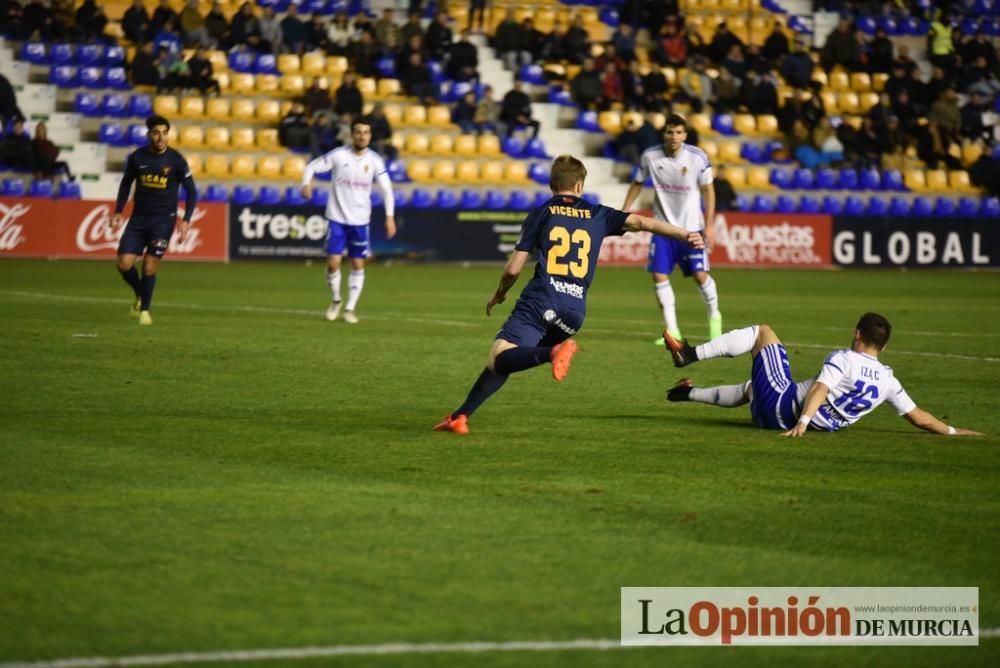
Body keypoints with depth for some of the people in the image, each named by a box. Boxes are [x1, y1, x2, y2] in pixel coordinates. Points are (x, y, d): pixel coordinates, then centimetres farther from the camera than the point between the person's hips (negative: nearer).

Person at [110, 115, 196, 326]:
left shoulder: (176, 160, -9)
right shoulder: (137, 157, -3)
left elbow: (191, 192, -2)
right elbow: (126, 183, 13)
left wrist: (186, 220, -11)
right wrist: (118, 211, 6)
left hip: (163, 219, -3)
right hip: (139, 217, 3)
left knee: (149, 267, -8)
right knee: (124, 264, -6)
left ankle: (144, 309, 13)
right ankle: (140, 296, 24)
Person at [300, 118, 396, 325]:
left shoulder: (375, 160, -4)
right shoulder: (338, 155, -10)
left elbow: (386, 189, 2)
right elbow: (312, 167, -3)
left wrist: (389, 216, -7)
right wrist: (306, 184, -24)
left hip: (360, 220, 2)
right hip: (337, 218, -2)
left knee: (358, 265, 4)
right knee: (333, 263, -7)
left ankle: (350, 308, 16)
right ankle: (335, 301, 18)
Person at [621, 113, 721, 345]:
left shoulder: (698, 157, -13)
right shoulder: (650, 156, -8)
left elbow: (708, 190, -3)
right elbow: (637, 184, 8)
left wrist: (710, 225, -7)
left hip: (692, 226, -2)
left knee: (700, 275, -5)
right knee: (659, 276, -8)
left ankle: (714, 316, 24)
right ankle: (672, 330, 2)